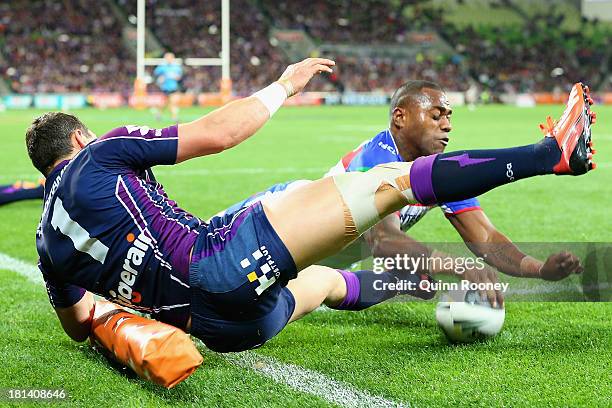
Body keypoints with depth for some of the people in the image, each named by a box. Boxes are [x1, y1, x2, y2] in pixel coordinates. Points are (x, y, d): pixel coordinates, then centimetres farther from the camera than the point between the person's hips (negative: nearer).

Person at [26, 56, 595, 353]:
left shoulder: (48, 239, 18)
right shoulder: (101, 155, 1)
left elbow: (79, 324, 25)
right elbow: (214, 133, -3)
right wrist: (283, 86, 9)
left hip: (218, 328, 8)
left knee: (322, 281, 36)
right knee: (388, 181, -7)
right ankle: (552, 152, -7)